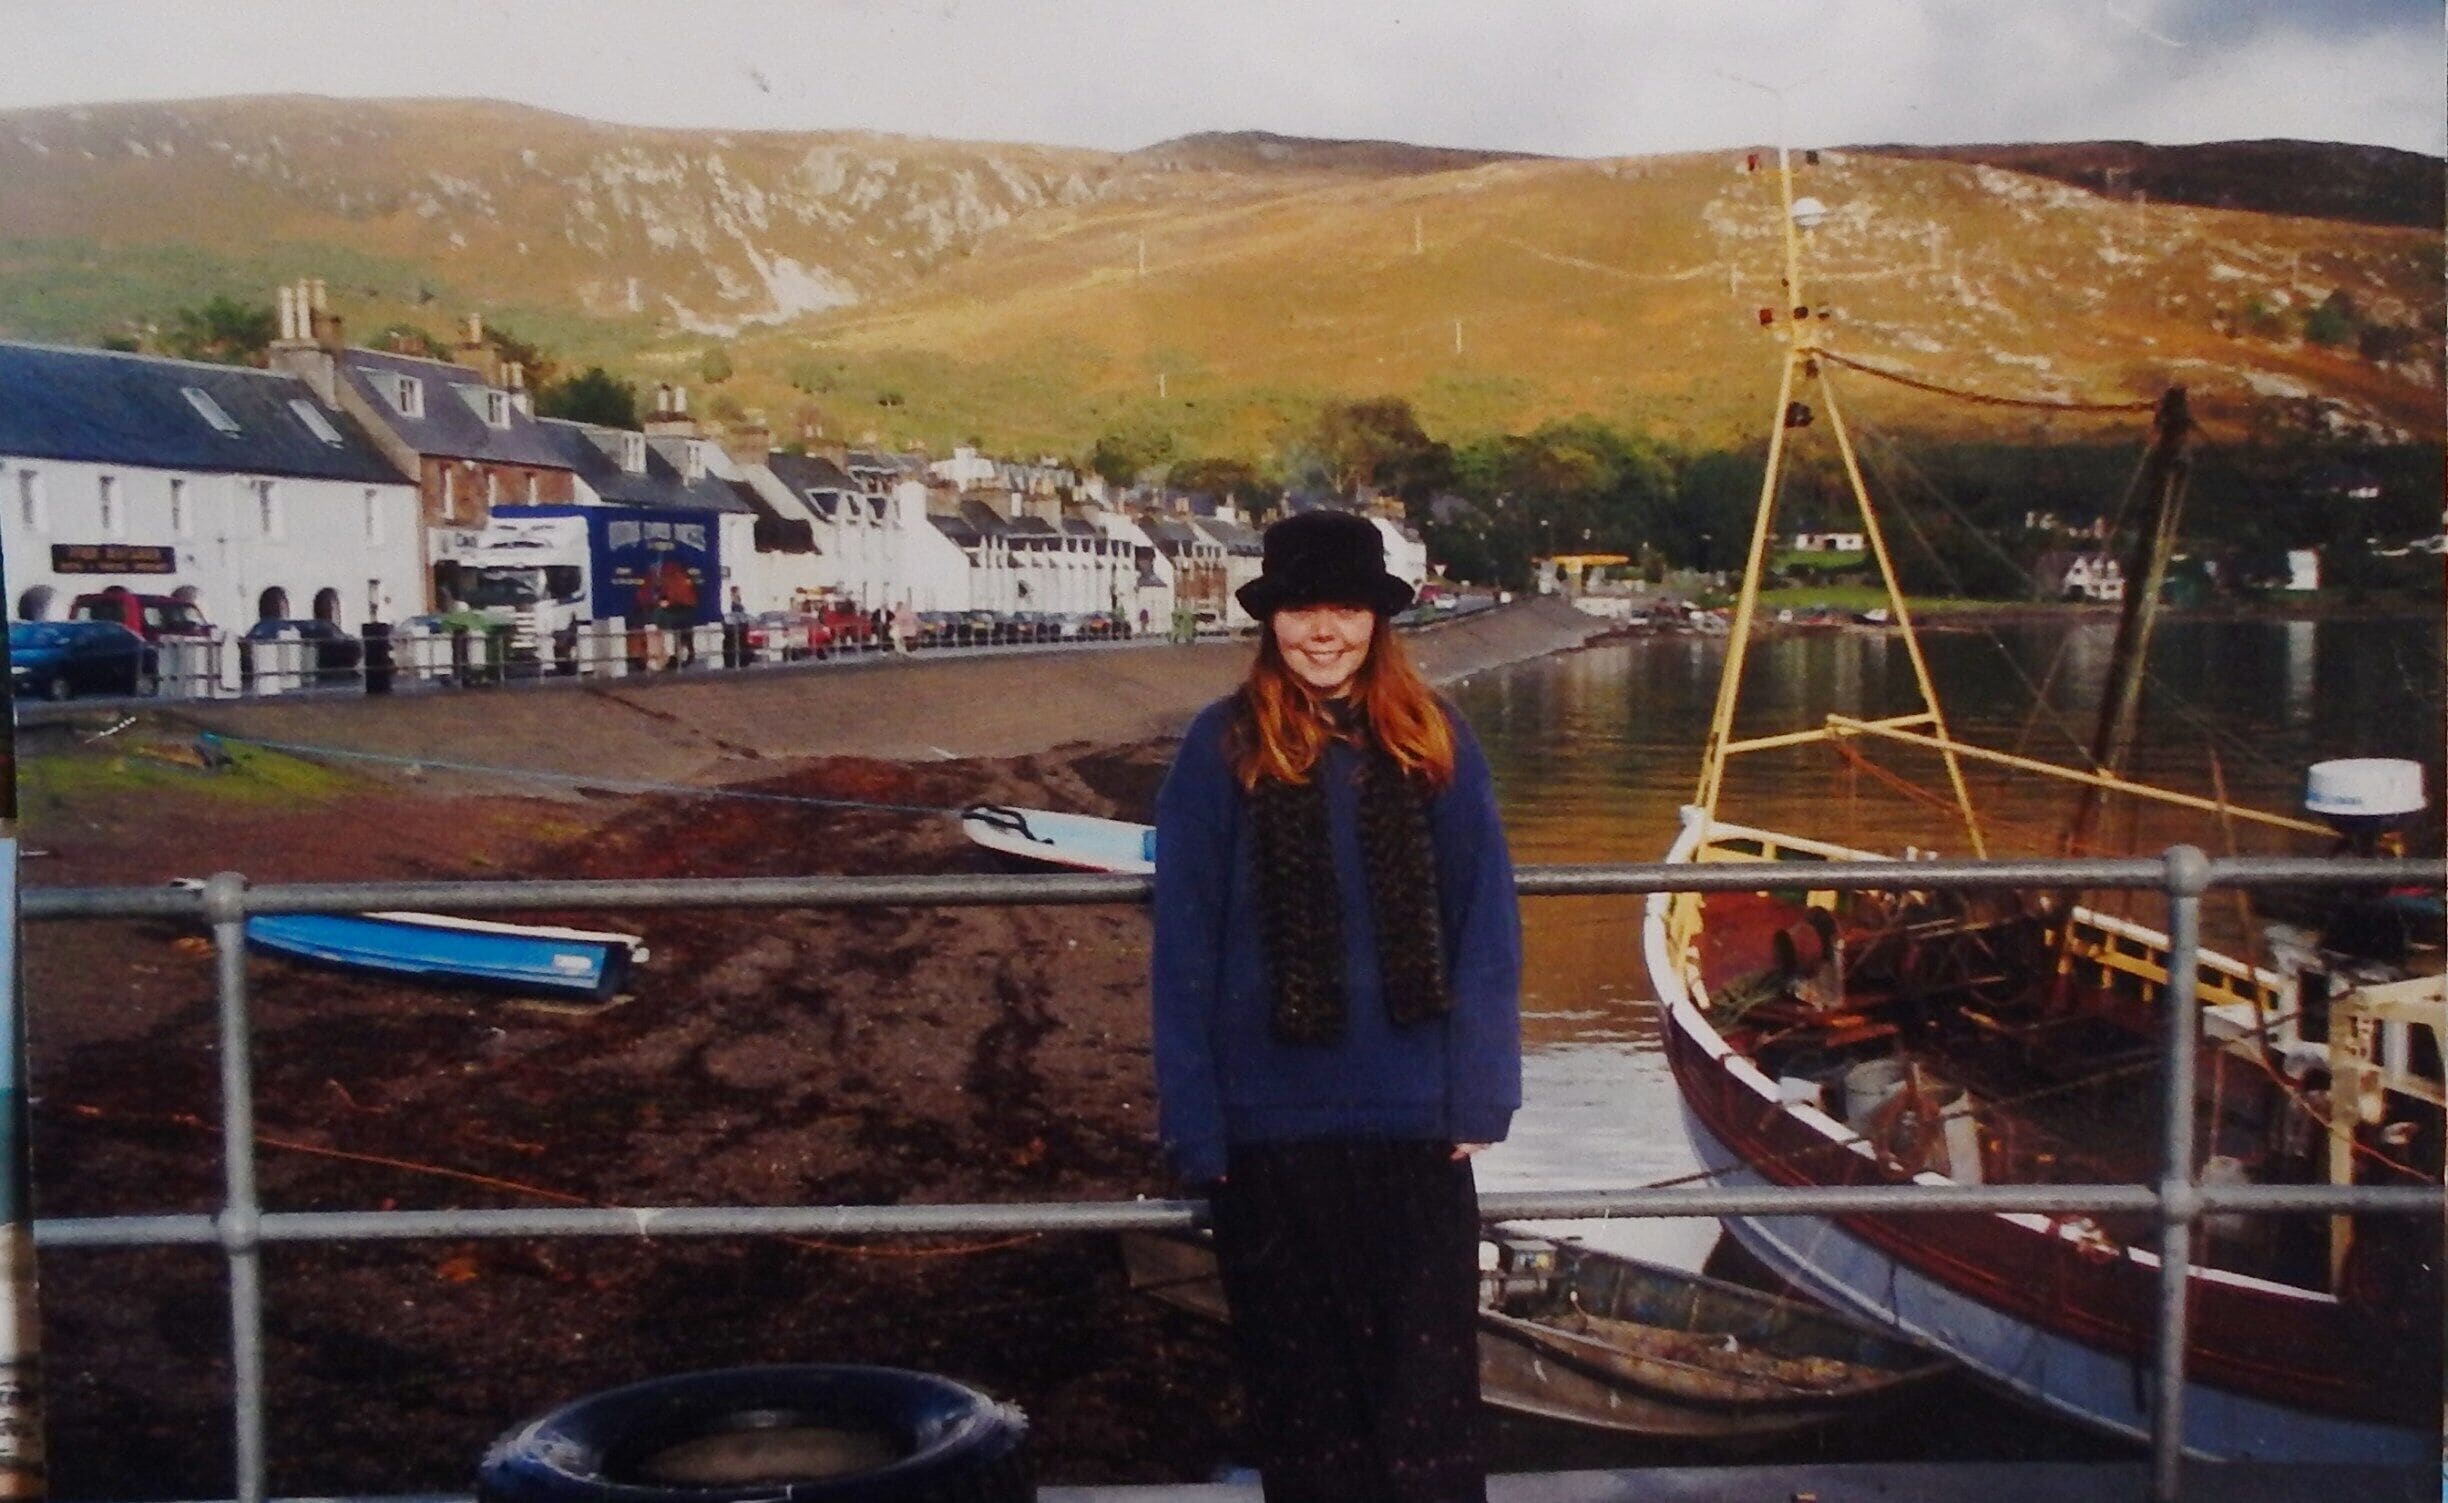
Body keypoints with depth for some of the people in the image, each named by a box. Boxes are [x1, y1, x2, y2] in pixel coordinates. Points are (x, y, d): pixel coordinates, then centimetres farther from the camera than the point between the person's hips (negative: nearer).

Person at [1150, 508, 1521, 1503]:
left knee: (1428, 1379, 5)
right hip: (1272, 1124, 0)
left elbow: (1485, 928, 2)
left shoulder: (1433, 742, 2)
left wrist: (1479, 1095, -3)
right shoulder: (1221, 748, -2)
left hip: (1412, 1118, 1)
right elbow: (1183, 944, -2)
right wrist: (1195, 1122, -5)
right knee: (1302, 1380, 11)